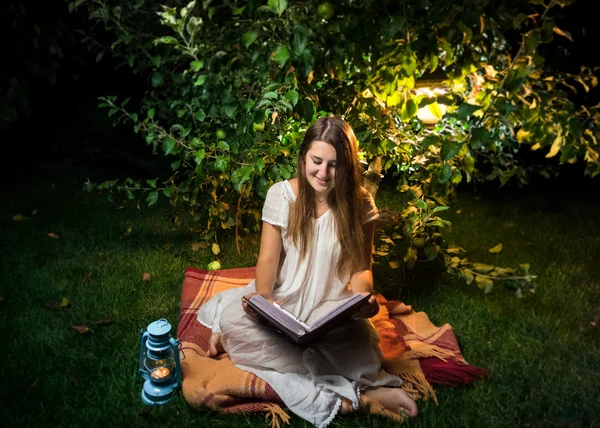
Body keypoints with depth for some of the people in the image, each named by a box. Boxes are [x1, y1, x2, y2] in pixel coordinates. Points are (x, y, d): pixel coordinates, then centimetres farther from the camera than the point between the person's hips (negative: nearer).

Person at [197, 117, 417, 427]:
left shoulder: (360, 204, -6)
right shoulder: (282, 194, -7)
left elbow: (361, 268, -2)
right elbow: (268, 259, -7)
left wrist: (362, 297, -25)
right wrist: (262, 299, -28)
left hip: (332, 308, -2)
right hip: (282, 299, 3)